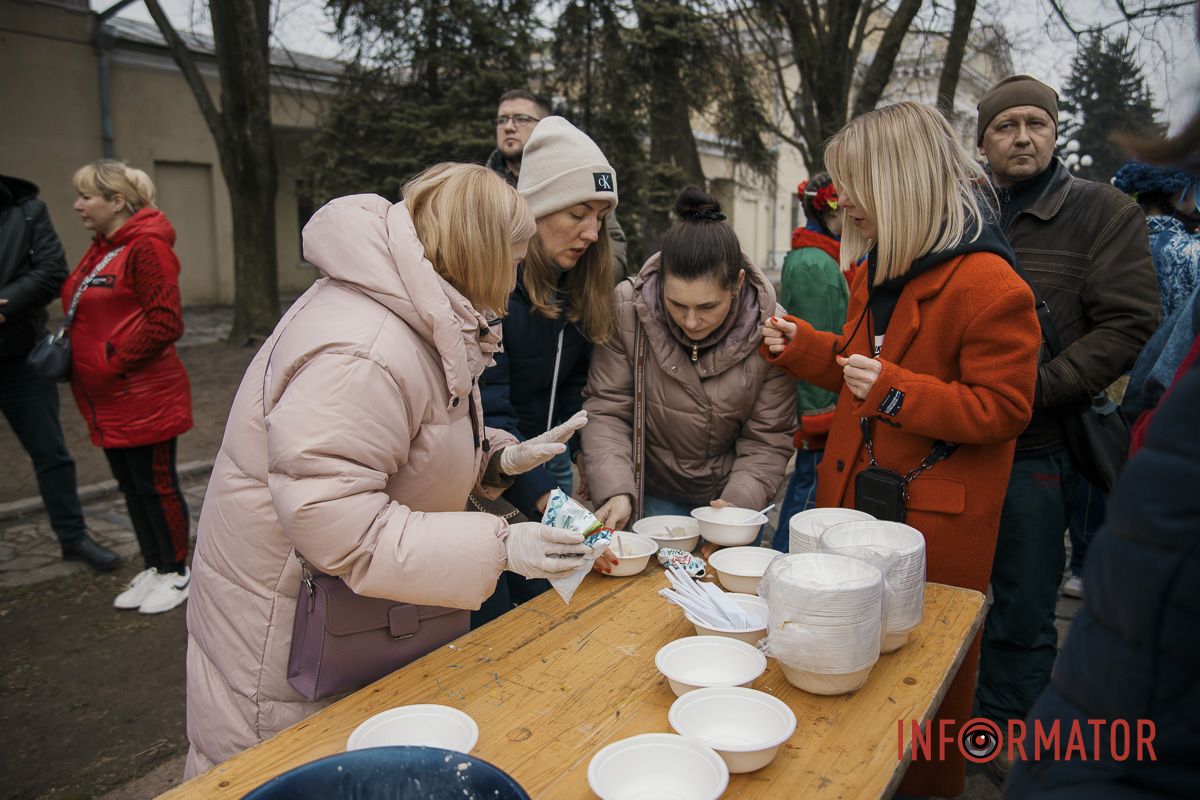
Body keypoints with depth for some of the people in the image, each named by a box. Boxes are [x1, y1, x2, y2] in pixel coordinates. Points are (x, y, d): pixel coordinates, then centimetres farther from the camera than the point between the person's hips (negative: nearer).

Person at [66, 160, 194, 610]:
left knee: (156, 485, 3)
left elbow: (165, 321, -21)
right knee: (131, 487, 16)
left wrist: (117, 363, -17)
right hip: (108, 400, 9)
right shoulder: (100, 250, 13)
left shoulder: (146, 246, -15)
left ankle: (176, 573, 19)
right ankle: (152, 569, 30)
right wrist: (81, 362, 6)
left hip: (145, 397, -9)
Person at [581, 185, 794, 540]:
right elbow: (605, 409, -15)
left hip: (734, 498, 1)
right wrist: (616, 492, -28)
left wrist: (740, 503, -25)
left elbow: (768, 440, -10)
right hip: (653, 495, 0)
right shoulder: (627, 309, -20)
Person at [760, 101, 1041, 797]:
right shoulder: (878, 270, 10)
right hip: (857, 497, 8)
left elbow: (1003, 409, -17)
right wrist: (800, 346, 7)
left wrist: (897, 392, -27)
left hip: (936, 519, -7)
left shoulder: (988, 285, -18)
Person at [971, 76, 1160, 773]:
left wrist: (1033, 390, -19)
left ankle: (1006, 730, 30)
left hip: (1035, 451, -4)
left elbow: (1128, 327, -10)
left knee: (1023, 611, 9)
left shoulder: (1104, 212, -2)